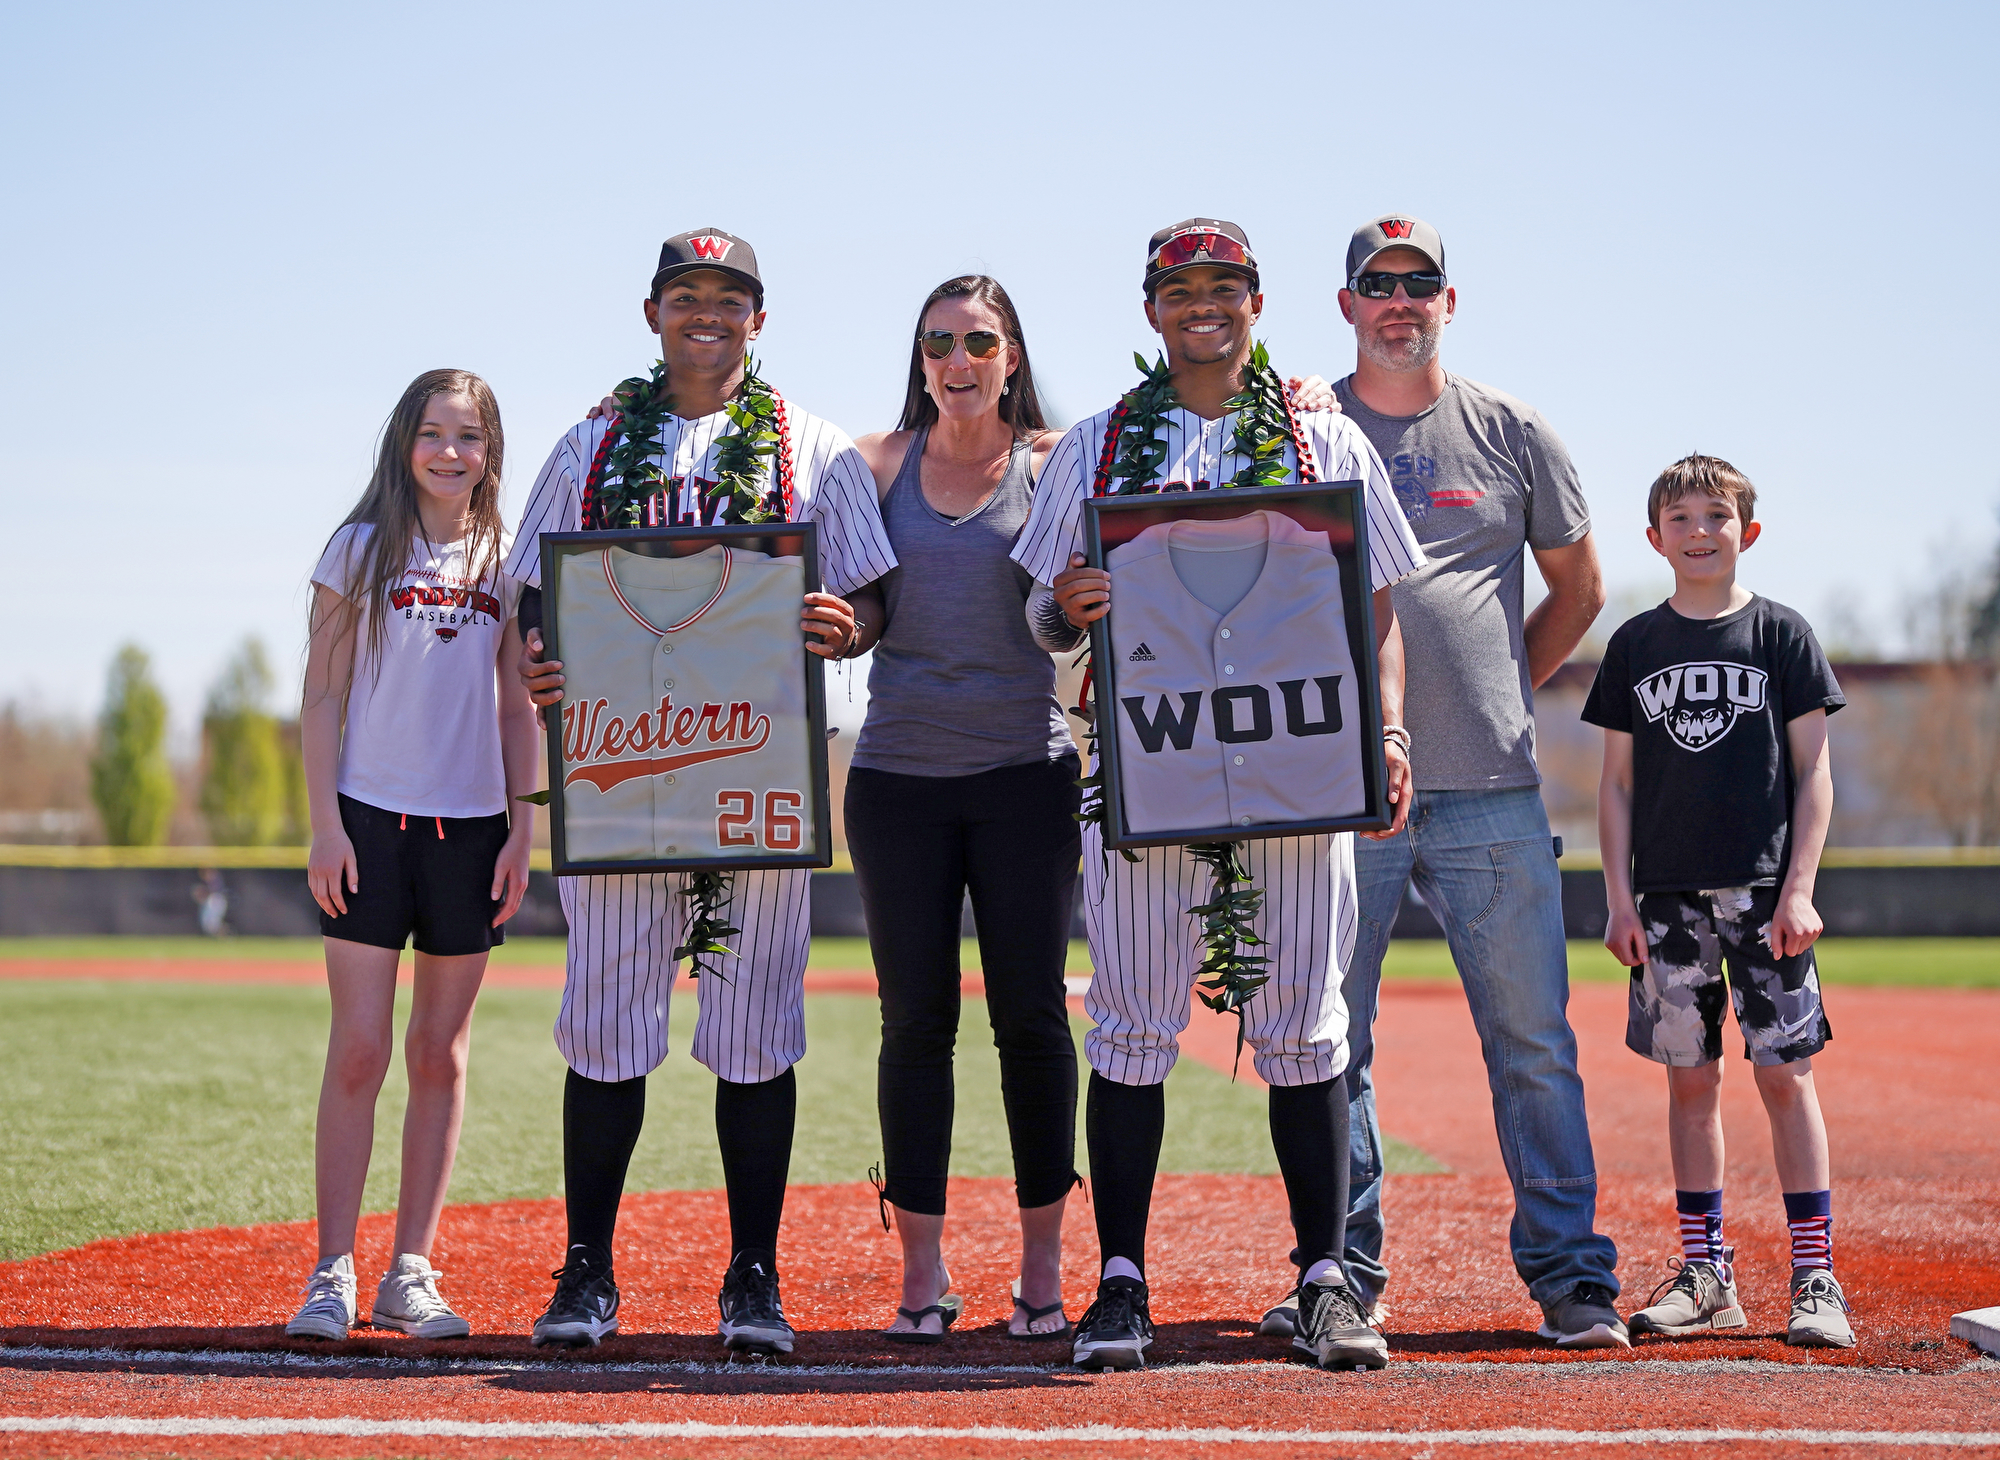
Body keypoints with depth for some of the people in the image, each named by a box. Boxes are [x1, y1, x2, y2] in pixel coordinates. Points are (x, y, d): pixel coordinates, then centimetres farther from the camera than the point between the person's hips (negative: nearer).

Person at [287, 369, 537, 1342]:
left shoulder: (504, 564, 9)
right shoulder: (362, 550, 3)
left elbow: (517, 712, 11)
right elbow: (321, 696, 1)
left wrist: (521, 832, 3)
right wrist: (325, 824, -7)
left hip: (471, 826, 3)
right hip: (373, 820, -3)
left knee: (441, 1053, 5)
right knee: (359, 1049, -6)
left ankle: (412, 1273, 10)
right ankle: (333, 1275, -1)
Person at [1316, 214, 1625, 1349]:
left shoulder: (1513, 435, 9)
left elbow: (1578, 587, 18)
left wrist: (1504, 694, 11)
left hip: (1491, 795, 0)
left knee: (1534, 1042, 0)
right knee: (1332, 1040, 3)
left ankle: (1570, 1274, 6)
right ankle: (1346, 1271, 12)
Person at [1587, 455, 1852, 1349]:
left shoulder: (1781, 635, 2)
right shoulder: (1635, 645, 8)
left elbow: (1812, 773, 1)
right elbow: (1618, 781, 10)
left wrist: (1798, 890, -8)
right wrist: (1620, 899, 3)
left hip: (1763, 894, -2)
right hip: (1667, 897, 2)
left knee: (1785, 1074, -4)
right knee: (1690, 1080, 5)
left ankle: (1815, 1276, 0)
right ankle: (1704, 1274, 13)